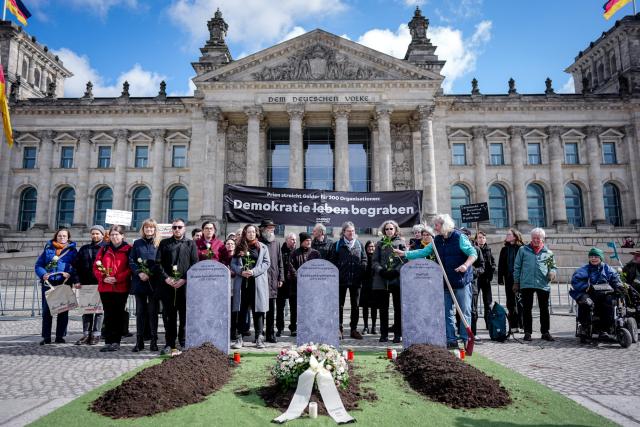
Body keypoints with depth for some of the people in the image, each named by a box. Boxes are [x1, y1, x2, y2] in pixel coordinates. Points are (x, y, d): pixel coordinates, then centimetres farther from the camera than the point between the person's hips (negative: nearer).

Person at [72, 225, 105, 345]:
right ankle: (86, 334, 16)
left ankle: (96, 334, 9)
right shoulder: (84, 249, 15)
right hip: (85, 284, 5)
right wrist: (77, 280, 2)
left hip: (100, 284, -4)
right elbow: (76, 265, 13)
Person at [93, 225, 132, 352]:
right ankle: (108, 342, 12)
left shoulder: (128, 249, 1)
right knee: (108, 315, 6)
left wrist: (117, 278, -15)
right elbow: (96, 267, 9)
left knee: (118, 314, 3)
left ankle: (116, 342, 9)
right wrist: (103, 278, -8)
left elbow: (130, 268, -6)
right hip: (105, 287, 3)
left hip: (121, 288, -3)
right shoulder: (104, 249, 12)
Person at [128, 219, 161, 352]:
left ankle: (154, 341, 9)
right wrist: (139, 273, -10)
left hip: (154, 283, -2)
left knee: (153, 311, 1)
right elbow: (131, 262, 5)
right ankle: (139, 341, 13)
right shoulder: (137, 244, 10)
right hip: (140, 282, 2)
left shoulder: (159, 244, 4)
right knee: (140, 312, 6)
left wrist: (151, 274, -12)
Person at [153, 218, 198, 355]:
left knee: (185, 315, 1)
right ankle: (169, 344, 14)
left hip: (185, 284, -1)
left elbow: (194, 264, 1)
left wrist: (184, 279, -11)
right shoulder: (164, 243, 13)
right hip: (167, 284, 1)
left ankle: (184, 343, 10)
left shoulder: (191, 244, 9)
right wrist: (166, 278, -8)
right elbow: (157, 263, 6)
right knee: (169, 315, 5)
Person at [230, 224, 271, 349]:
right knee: (241, 310, 3)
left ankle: (259, 338, 8)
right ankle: (239, 338, 11)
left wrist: (254, 271, -13)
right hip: (242, 282, 1)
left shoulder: (262, 247, 7)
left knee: (258, 310, 1)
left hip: (258, 282, -1)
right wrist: (241, 271, -11)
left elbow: (266, 263, 0)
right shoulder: (239, 247, 11)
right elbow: (233, 264, 9)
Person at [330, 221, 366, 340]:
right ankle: (339, 329, 11)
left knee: (355, 305, 9)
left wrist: (361, 271, -3)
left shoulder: (359, 244, 9)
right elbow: (332, 261, 2)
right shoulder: (337, 245, 3)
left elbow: (364, 259, 10)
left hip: (356, 280, 2)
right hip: (341, 280, -2)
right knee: (340, 305, 4)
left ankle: (354, 329, 18)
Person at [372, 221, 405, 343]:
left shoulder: (400, 243, 8)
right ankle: (384, 334, 15)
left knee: (398, 308, 2)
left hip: (397, 279, -2)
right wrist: (380, 270, -11)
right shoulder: (380, 244, 14)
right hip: (381, 279, 2)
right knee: (383, 308, 7)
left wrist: (396, 271, -15)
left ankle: (398, 334, 9)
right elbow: (375, 261, 7)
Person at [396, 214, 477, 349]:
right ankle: (451, 340, 18)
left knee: (465, 312, 1)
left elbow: (473, 253, -11)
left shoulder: (460, 237, -9)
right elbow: (423, 252, 11)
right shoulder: (437, 241, 9)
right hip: (445, 282, 6)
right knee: (447, 313, 9)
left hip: (462, 281, -6)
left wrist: (465, 265, -28)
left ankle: (466, 340, 11)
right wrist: (405, 253, 5)